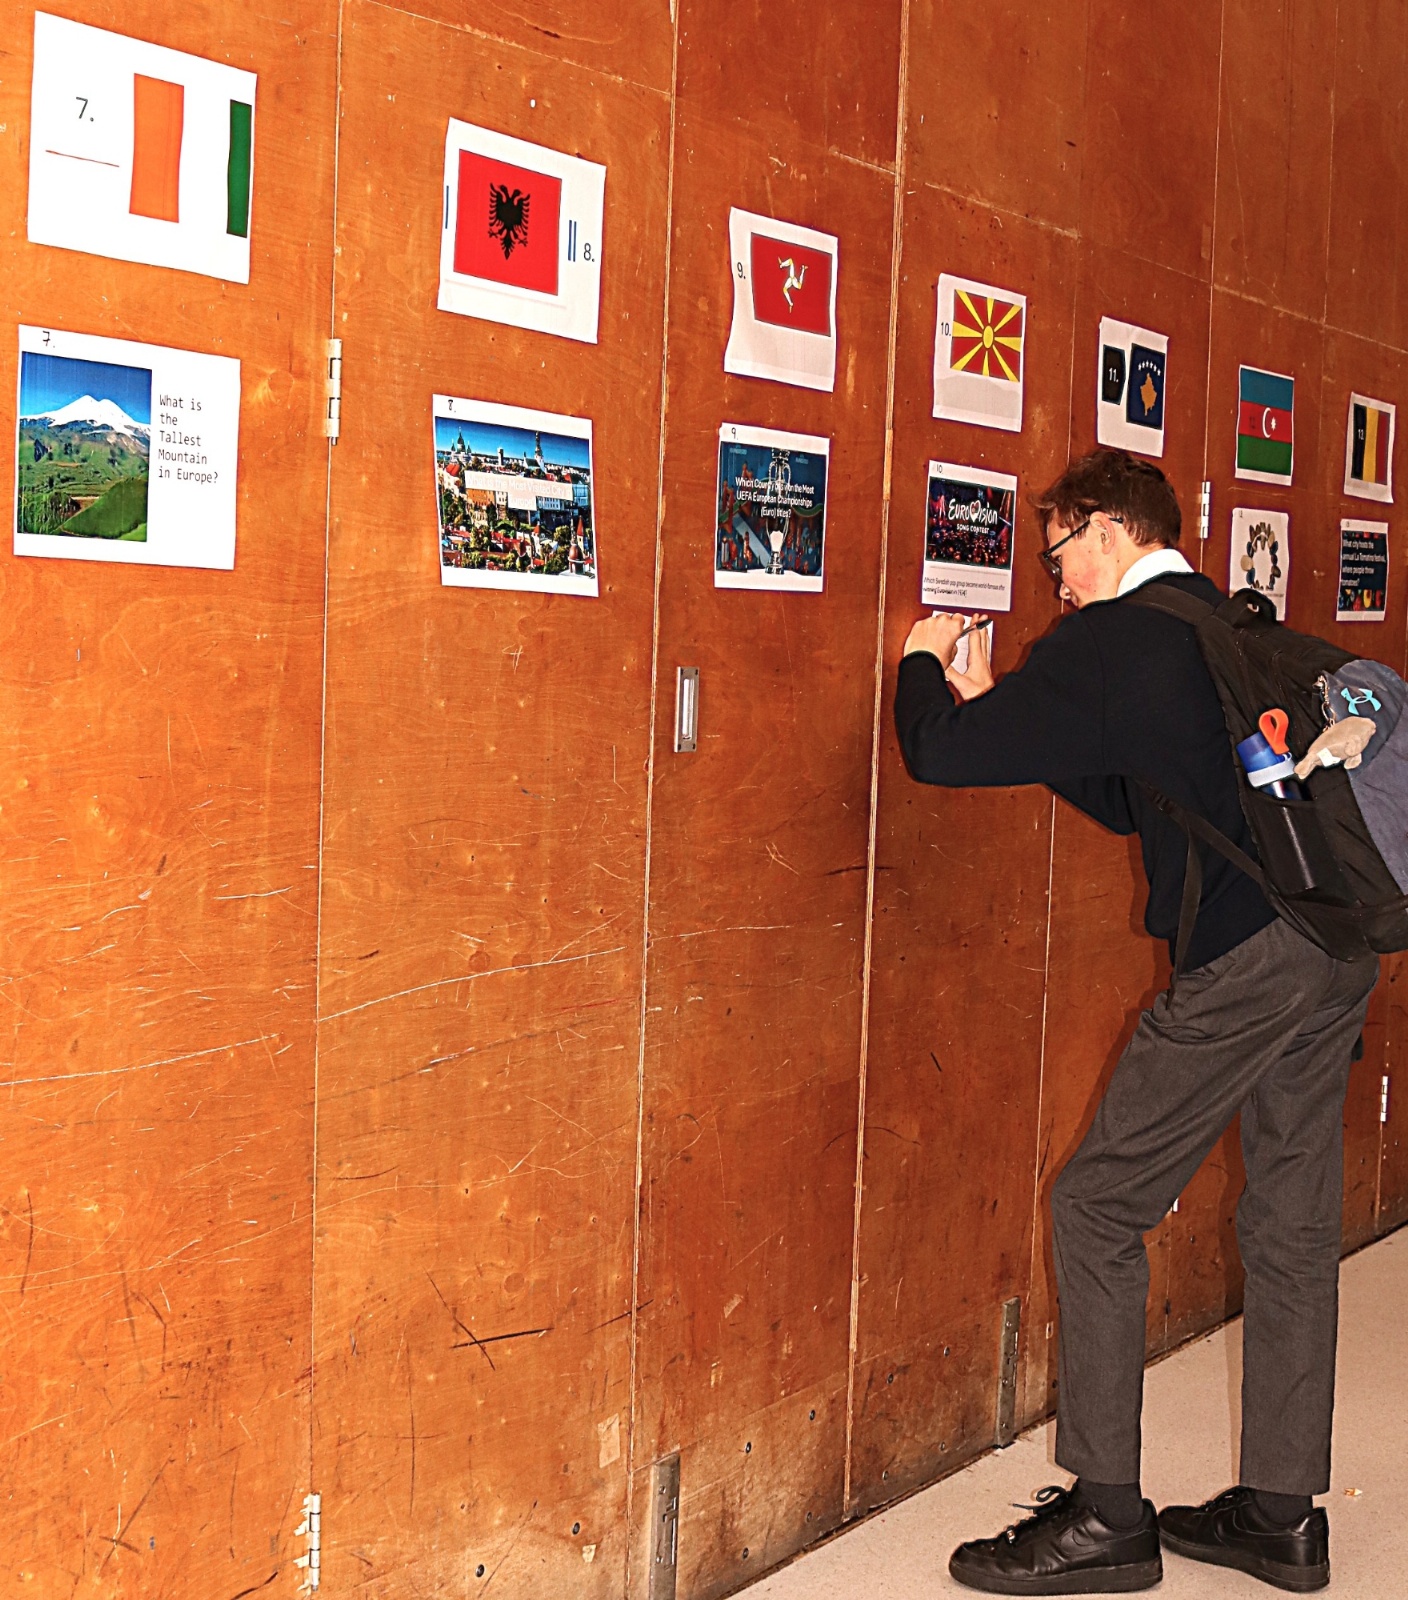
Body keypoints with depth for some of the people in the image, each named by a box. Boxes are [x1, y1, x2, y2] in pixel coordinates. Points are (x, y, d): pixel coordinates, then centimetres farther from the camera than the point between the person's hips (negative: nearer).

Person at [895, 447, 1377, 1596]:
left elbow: (941, 755, -11)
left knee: (1099, 1209, 1)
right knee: (1291, 1220, 14)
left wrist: (923, 664, 10)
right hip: (1337, 950, 9)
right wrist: (992, 700, 23)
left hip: (1243, 960, -9)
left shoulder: (1110, 641, -7)